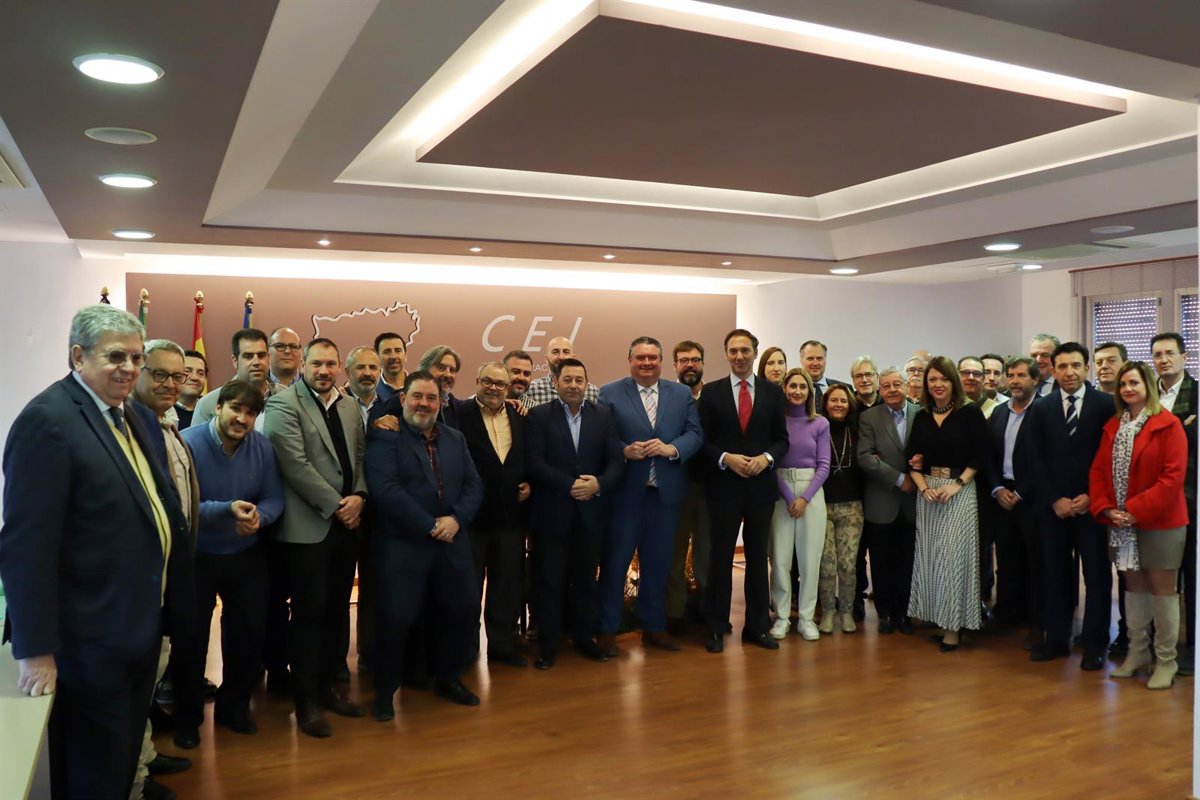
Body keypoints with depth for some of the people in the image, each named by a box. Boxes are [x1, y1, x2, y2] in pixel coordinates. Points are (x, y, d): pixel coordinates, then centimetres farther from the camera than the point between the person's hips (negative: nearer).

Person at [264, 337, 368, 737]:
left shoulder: (350, 407, 13)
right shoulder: (284, 404, -8)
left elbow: (360, 457, 13)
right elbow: (296, 464, -16)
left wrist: (359, 496, -6)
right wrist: (335, 505, -15)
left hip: (346, 523, 6)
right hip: (308, 527, -6)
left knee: (338, 609, 13)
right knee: (310, 612, 1)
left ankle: (328, 686, 27)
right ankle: (306, 700, 14)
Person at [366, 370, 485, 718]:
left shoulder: (455, 439, 14)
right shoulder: (385, 437, -5)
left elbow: (473, 484, 8)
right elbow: (386, 490, -17)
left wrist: (456, 519, -11)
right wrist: (430, 526, -17)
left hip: (451, 543, 6)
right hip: (402, 545, -5)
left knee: (465, 610, 9)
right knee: (397, 619, -3)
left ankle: (448, 678, 31)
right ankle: (385, 690, 19)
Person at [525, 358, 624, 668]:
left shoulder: (603, 415, 7)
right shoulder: (538, 416, -1)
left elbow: (617, 461, 2)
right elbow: (534, 462, -11)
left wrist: (598, 484, -17)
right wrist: (571, 485, -18)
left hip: (590, 512, 3)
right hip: (552, 512, -2)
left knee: (585, 579, 12)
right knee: (550, 581, 5)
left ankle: (584, 637, 27)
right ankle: (548, 644, 16)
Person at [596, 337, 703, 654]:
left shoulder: (682, 394, 8)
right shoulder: (609, 393, -1)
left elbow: (695, 434, 2)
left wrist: (672, 448, -15)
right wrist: (624, 450, -21)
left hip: (665, 493, 3)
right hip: (624, 492, -3)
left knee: (657, 563, 14)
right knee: (615, 562, 4)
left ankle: (654, 627, 28)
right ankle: (606, 630, 16)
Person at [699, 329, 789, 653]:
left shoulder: (773, 392, 6)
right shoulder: (712, 393, 1)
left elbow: (782, 439, 6)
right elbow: (703, 441, 0)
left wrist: (766, 458, -12)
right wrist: (726, 459, -16)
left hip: (761, 485, 2)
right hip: (724, 485, -2)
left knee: (758, 558, 10)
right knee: (720, 558, 5)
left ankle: (758, 626, 21)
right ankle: (716, 628, 14)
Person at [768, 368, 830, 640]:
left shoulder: (820, 424, 4)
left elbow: (823, 465, 2)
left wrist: (805, 498, -9)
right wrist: (788, 497, -9)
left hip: (811, 492, 1)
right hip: (780, 492, -1)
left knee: (810, 557, 3)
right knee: (780, 557, -1)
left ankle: (806, 617, 13)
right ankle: (782, 616, 10)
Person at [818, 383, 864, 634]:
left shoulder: (856, 432, 9)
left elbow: (863, 467, 15)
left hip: (851, 506, 2)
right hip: (822, 505, -2)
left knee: (848, 564, 0)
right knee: (826, 563, -1)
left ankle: (847, 610, 17)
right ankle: (828, 611, 16)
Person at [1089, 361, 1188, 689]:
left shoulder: (1168, 424, -8)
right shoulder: (1112, 427, 10)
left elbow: (1173, 476, -15)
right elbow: (1098, 471, 8)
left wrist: (1136, 510, -17)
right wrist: (1106, 509, -6)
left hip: (1159, 521, -5)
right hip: (1121, 523, 6)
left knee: (1162, 590, 2)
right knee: (1133, 587, 14)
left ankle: (1166, 661, 14)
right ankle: (1137, 652, 25)